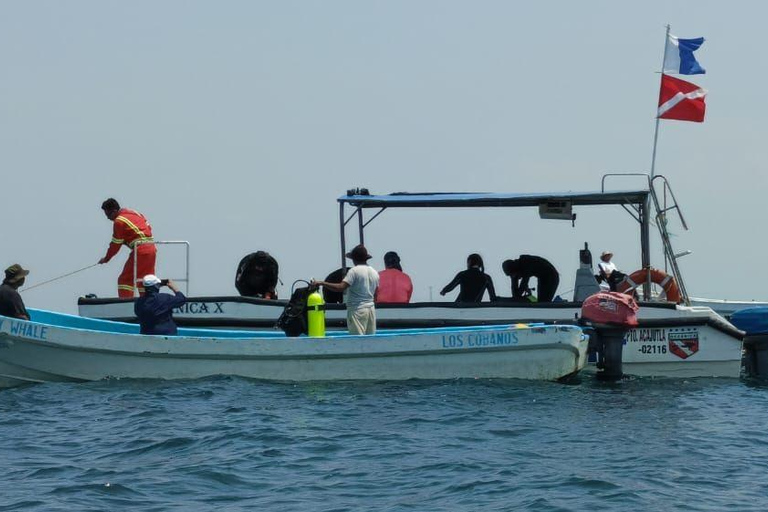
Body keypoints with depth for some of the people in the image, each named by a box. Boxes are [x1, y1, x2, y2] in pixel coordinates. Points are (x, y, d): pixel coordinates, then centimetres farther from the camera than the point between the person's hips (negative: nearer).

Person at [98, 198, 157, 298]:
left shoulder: (119, 221, -7)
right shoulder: (134, 213, 16)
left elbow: (115, 244, -2)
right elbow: (148, 227, 19)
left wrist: (106, 258, 12)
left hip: (140, 251, -8)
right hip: (152, 248, 8)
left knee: (125, 279, -2)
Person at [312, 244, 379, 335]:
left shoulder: (354, 271, -11)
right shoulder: (374, 273, 11)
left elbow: (341, 287, -21)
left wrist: (321, 283, -19)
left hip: (357, 310, -7)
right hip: (371, 309, 7)